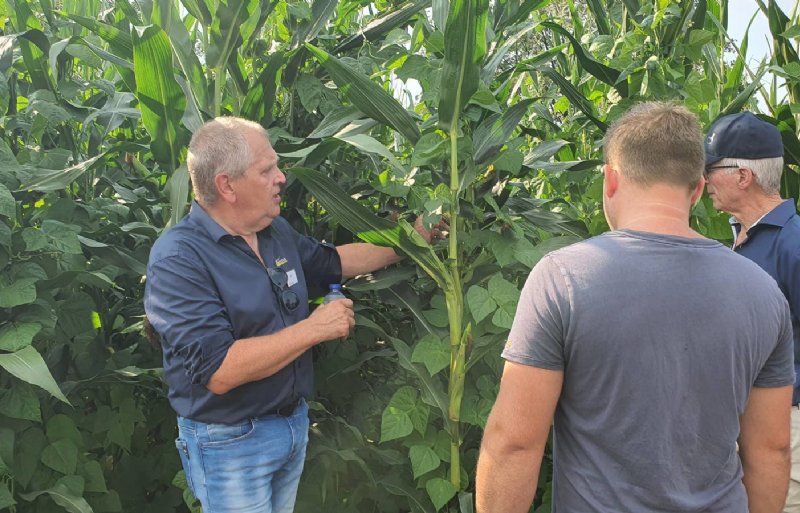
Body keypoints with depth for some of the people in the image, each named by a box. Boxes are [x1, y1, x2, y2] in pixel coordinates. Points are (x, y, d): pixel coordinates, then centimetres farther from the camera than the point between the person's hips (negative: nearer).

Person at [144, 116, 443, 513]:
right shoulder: (177, 259, -23)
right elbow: (218, 371, -30)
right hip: (230, 441, -7)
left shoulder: (277, 232, 2)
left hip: (293, 420, 8)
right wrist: (314, 328, -25)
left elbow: (332, 262, 21)